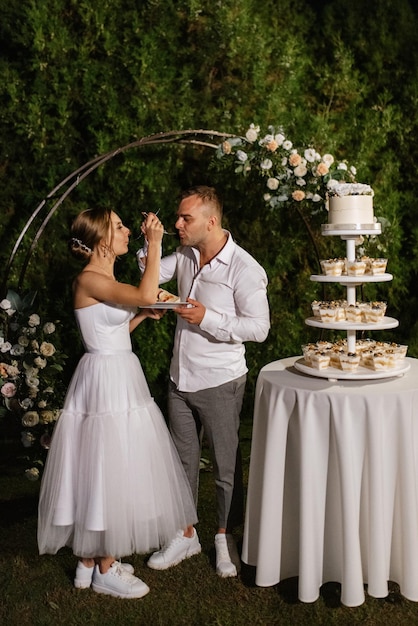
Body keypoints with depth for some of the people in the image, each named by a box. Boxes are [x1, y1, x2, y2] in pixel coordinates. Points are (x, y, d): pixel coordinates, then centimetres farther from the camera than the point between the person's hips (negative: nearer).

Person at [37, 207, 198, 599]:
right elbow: (145, 294, -30)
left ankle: (90, 560, 25)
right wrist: (154, 243, -21)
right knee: (108, 470, -2)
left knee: (110, 472, 14)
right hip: (105, 380, -10)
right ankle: (104, 570, 12)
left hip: (122, 378, 10)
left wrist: (143, 315, 10)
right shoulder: (89, 280, -16)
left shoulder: (107, 280, 13)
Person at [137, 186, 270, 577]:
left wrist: (208, 318, -25)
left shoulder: (243, 269, -17)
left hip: (219, 383, -6)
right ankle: (184, 534, 31)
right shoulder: (184, 255, 3)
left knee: (226, 465, 9)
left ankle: (225, 538, 28)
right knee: (183, 460, 16)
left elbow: (259, 327, -18)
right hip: (180, 379, 6)